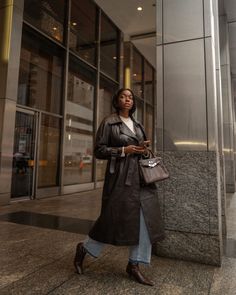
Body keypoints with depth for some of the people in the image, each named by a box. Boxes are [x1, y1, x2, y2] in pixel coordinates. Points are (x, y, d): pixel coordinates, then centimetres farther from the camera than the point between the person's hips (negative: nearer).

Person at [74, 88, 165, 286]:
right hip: (120, 176, -6)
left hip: (140, 176, 7)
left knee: (145, 219, 3)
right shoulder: (109, 122, -2)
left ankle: (134, 265, 18)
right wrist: (124, 150, -16)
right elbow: (99, 150, -6)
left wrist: (144, 149, 1)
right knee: (114, 219, 1)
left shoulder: (137, 125, 16)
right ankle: (84, 249, 27)